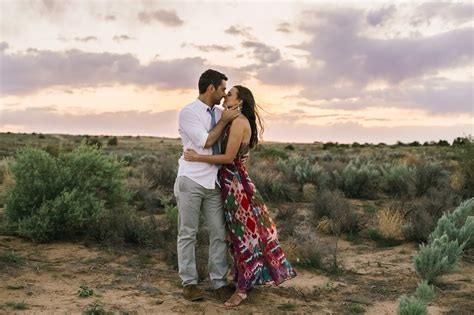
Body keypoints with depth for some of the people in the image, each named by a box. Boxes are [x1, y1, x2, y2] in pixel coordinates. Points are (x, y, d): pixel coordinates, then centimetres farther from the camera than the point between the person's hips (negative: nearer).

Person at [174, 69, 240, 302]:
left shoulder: (219, 113, 11)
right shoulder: (188, 112, -6)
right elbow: (206, 142, -13)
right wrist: (224, 120, -6)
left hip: (213, 183, 6)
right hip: (191, 181, -5)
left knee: (219, 233, 4)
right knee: (188, 234, 3)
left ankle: (219, 282, 13)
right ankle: (189, 282, 13)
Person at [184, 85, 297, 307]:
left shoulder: (238, 122, -16)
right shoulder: (235, 122, 13)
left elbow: (229, 158, -19)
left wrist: (197, 158, -16)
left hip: (234, 182, -10)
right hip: (233, 181, 10)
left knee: (243, 232, -1)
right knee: (241, 231, 16)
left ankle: (242, 288, 10)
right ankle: (245, 278, 28)